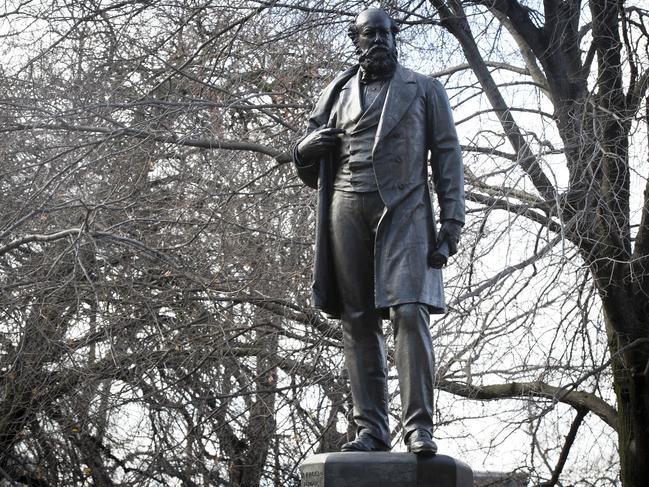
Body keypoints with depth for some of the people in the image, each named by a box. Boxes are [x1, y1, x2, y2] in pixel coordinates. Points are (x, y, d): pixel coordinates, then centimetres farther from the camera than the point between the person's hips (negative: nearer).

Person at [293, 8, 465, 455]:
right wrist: (307, 149, -1)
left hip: (404, 208, -3)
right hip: (347, 211, 3)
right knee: (358, 322, -1)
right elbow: (308, 171, 24)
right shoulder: (336, 94, 20)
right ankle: (371, 429, 1)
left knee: (410, 311, -16)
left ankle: (419, 426, -15)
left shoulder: (424, 90, 14)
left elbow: (448, 158, 6)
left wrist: (452, 224, -6)